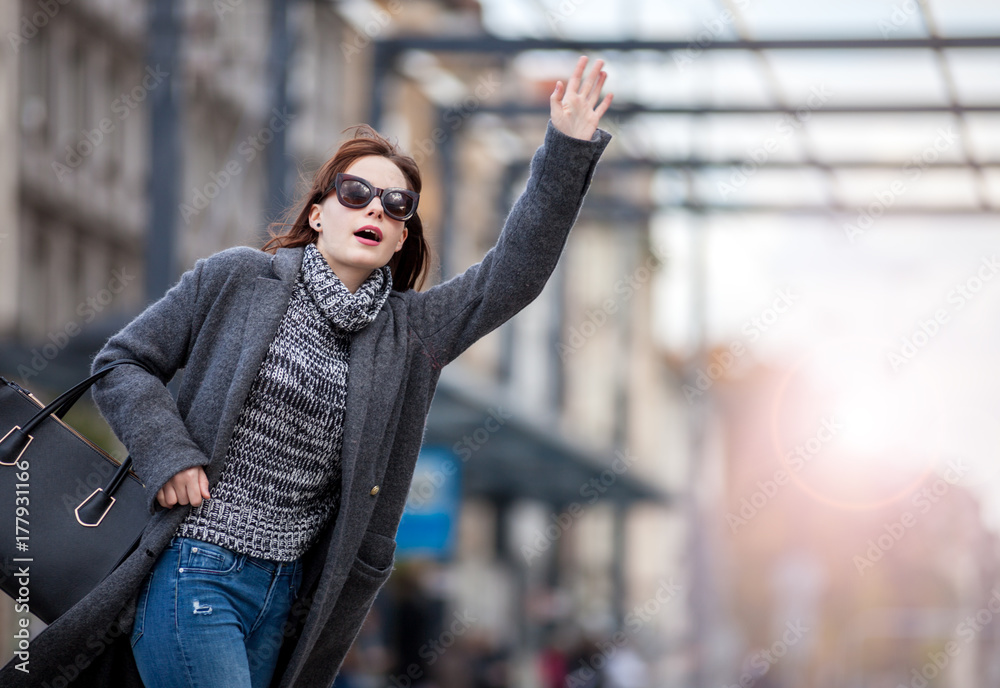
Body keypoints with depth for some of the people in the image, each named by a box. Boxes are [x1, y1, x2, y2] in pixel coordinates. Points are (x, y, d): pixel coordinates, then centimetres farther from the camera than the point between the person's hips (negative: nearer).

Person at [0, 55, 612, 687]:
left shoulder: (409, 330, 10)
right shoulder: (236, 279, 0)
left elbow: (512, 274, 0)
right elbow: (123, 362, 5)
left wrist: (568, 151, -9)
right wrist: (169, 455, -12)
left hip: (286, 595, 5)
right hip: (193, 574, -5)